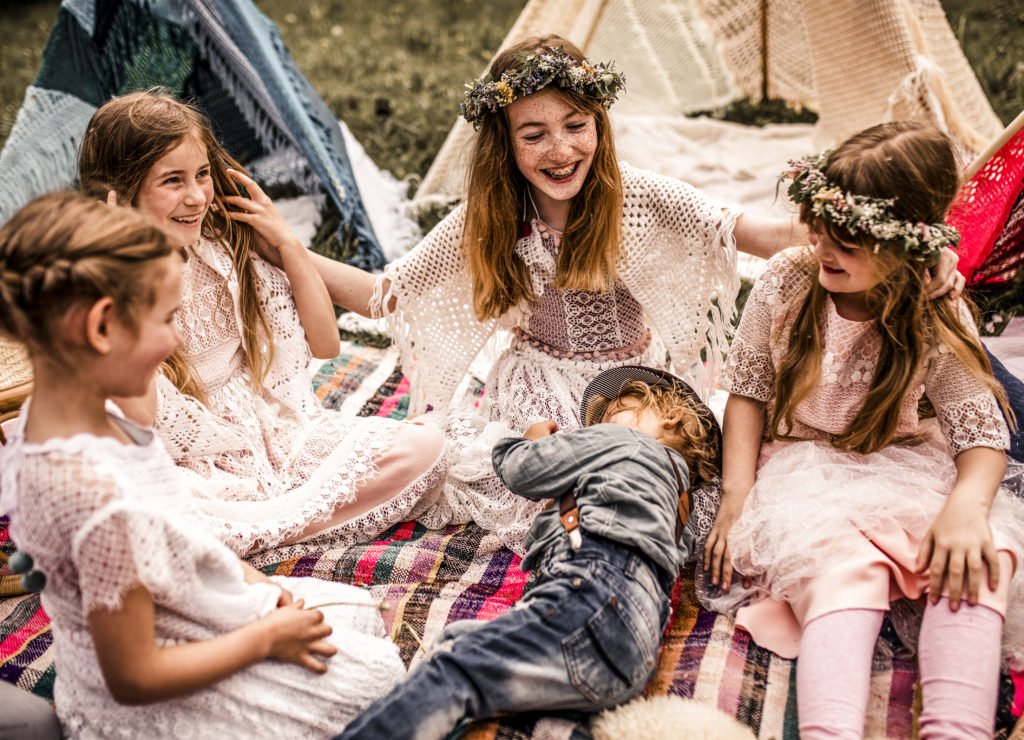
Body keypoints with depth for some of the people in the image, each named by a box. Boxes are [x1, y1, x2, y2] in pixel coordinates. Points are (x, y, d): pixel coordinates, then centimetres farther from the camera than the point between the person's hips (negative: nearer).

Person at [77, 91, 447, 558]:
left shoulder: (225, 250, 3)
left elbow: (324, 343, 7)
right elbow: (139, 420, -22)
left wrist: (286, 240, -1)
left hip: (278, 442, 5)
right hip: (192, 475, -5)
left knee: (424, 446, -17)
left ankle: (249, 534, -19)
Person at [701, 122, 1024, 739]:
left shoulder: (936, 318, -8)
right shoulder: (787, 281, -7)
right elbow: (747, 389, 1)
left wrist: (967, 505, -33)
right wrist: (737, 492, -10)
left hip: (901, 463, 2)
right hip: (802, 465, -1)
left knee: (974, 560, -31)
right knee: (844, 569, -35)